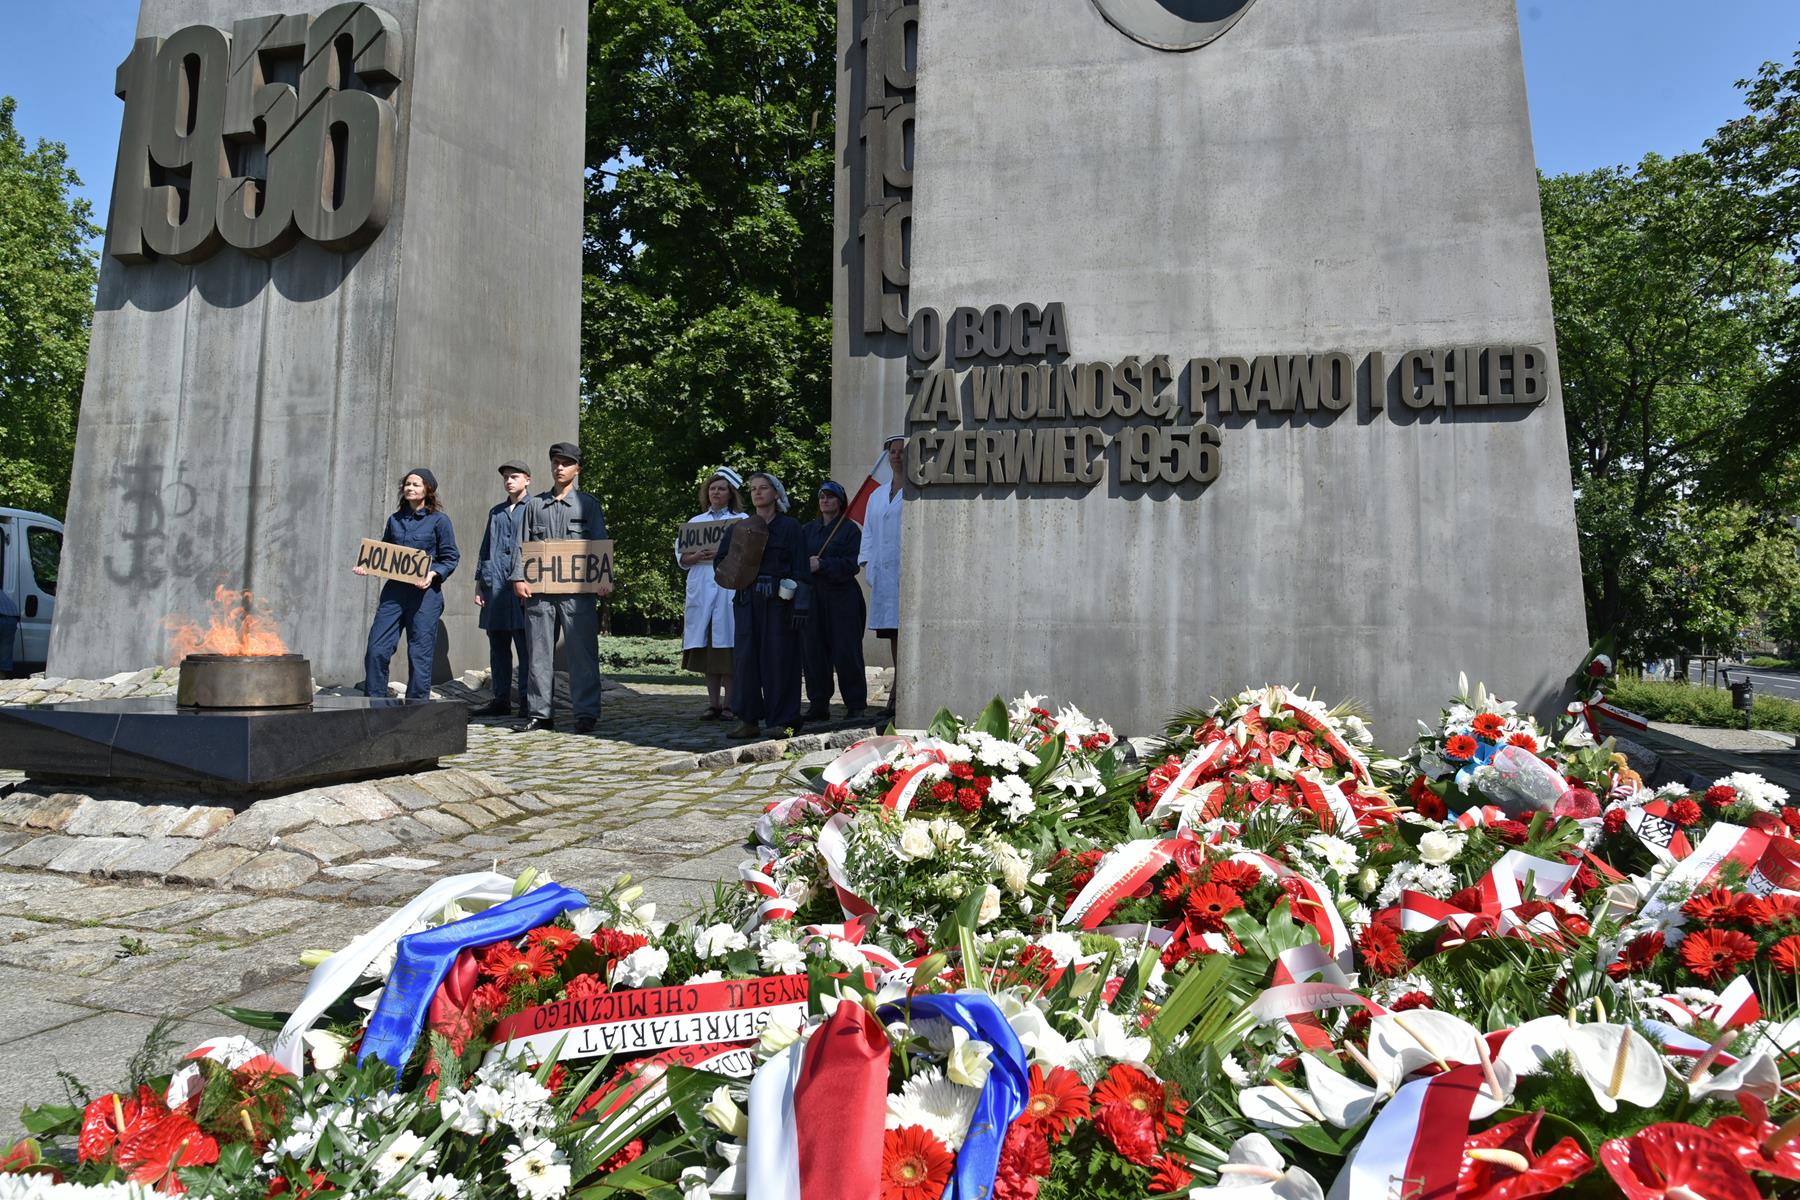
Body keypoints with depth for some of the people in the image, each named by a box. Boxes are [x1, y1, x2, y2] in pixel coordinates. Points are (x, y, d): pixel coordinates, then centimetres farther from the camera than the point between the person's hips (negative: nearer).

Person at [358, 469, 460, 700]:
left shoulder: (439, 520, 0)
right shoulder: (395, 520, 15)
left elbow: (451, 558, -2)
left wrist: (433, 574, -18)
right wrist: (368, 567, 3)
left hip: (425, 592, -4)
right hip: (394, 590, 5)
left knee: (420, 654, 0)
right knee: (376, 649, -2)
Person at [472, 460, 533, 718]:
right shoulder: (495, 512, 20)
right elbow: (485, 549, 22)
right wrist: (479, 584, 16)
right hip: (495, 587, 6)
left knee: (525, 649, -3)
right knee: (498, 648, 9)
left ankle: (527, 702, 2)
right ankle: (500, 700, 15)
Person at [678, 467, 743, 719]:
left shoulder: (742, 520, 8)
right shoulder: (696, 522, 19)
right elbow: (681, 556, 14)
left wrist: (723, 554, -15)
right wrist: (698, 556, -7)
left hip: (730, 590, -4)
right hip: (702, 591, 4)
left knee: (727, 647, -7)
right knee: (706, 648, 2)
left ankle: (729, 703, -2)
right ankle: (713, 703, 8)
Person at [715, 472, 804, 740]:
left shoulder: (790, 527, 3)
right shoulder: (739, 528, 14)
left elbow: (800, 570, -2)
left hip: (779, 602, -4)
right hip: (747, 602, 4)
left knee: (779, 658, -3)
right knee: (746, 657, 0)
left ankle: (785, 720, 4)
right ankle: (750, 720, 7)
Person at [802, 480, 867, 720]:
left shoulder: (850, 529, 0)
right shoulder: (808, 530, 16)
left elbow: (852, 565, -9)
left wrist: (822, 564, -16)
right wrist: (807, 565, -9)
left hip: (841, 597, -5)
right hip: (813, 597, 5)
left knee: (845, 653, -6)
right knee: (812, 651, 3)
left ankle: (856, 706, 3)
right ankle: (818, 704, 12)